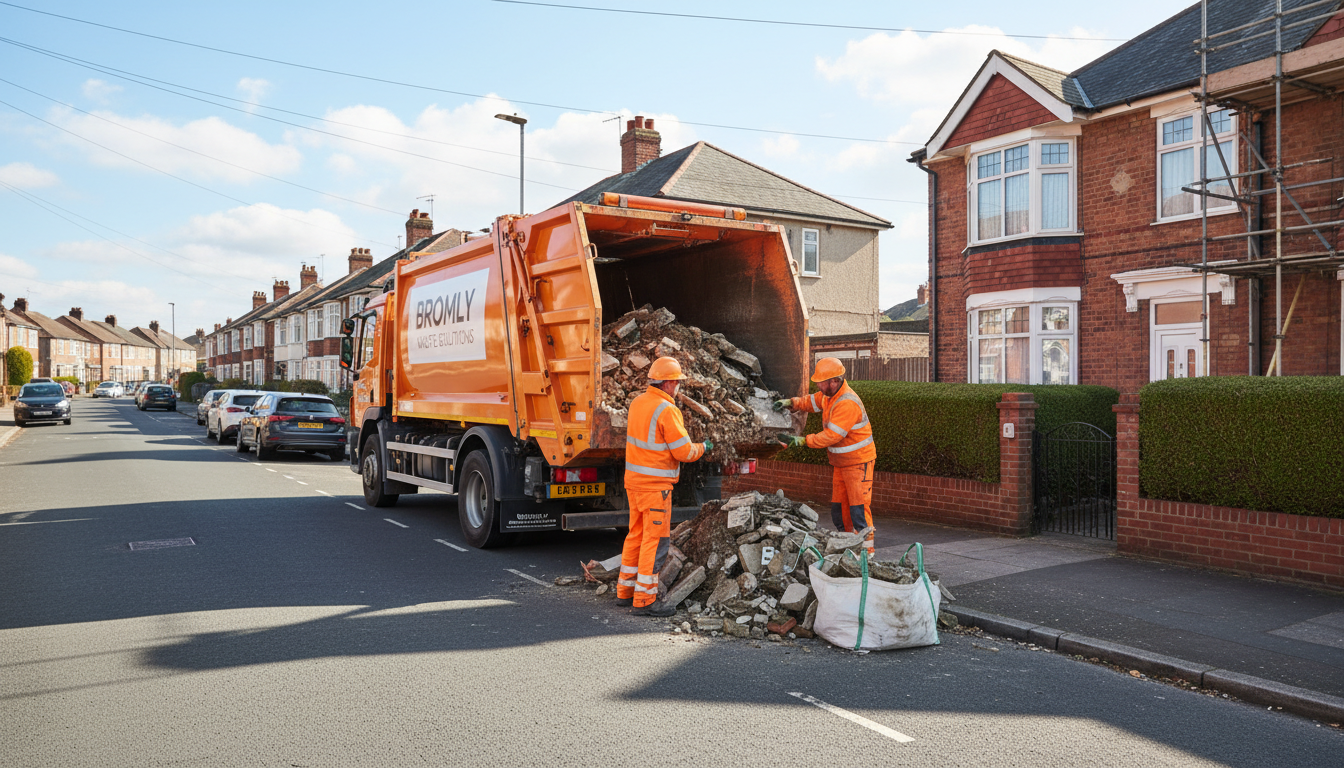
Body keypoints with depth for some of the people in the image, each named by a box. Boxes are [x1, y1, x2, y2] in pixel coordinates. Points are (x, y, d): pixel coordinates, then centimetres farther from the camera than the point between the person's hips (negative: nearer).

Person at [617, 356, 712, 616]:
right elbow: (684, 452, -16)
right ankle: (644, 600, 2)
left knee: (636, 535, 18)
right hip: (655, 485, -9)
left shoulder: (637, 402, 7)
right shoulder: (666, 410, -18)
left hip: (634, 479, 9)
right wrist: (703, 447, 3)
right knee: (655, 540, -2)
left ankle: (625, 590, 26)